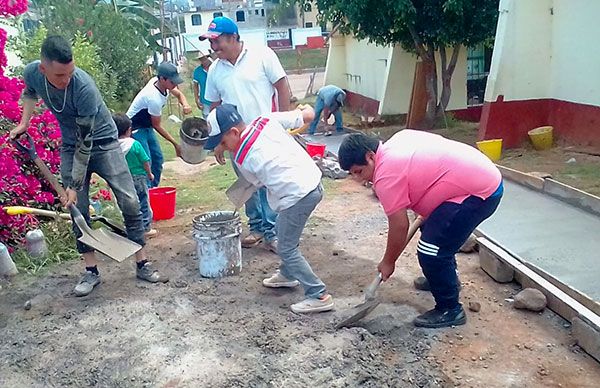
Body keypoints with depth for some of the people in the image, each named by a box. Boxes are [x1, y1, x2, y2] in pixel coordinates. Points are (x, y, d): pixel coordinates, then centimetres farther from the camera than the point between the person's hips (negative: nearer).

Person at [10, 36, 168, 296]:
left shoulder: (84, 87, -33)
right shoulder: (31, 72, -17)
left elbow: (86, 143, -27)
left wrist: (75, 185, -23)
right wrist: (24, 124, 3)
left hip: (102, 142, -4)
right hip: (71, 146, 4)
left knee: (129, 202, -9)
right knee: (78, 210, 1)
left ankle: (142, 264, 4)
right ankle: (91, 271, 11)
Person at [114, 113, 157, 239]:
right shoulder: (135, 144, -16)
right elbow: (145, 161, -10)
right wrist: (149, 173, 6)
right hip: (139, 178, -4)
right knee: (143, 204, 7)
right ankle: (146, 228, 11)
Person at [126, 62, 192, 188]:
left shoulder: (157, 81, -11)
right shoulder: (154, 98, -34)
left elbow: (179, 94, 7)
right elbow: (157, 125, -21)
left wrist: (185, 104, -18)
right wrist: (175, 144, -17)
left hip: (146, 126, 9)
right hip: (135, 128, -9)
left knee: (158, 159, 11)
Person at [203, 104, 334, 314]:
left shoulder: (241, 159, -10)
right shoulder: (266, 120, 0)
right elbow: (308, 115, 2)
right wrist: (303, 110, 23)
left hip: (298, 196, -8)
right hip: (314, 181, 9)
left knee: (286, 249, 5)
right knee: (283, 230, 27)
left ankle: (319, 296, 7)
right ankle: (287, 274, 46)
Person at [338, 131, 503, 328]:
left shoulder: (386, 175, -18)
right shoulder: (396, 141, 9)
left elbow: (399, 227, -12)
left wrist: (387, 263, 3)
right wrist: (427, 212, 24)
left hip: (479, 193, -11)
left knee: (430, 252, -8)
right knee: (434, 230, 26)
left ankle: (450, 310, 8)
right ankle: (447, 279, 44)